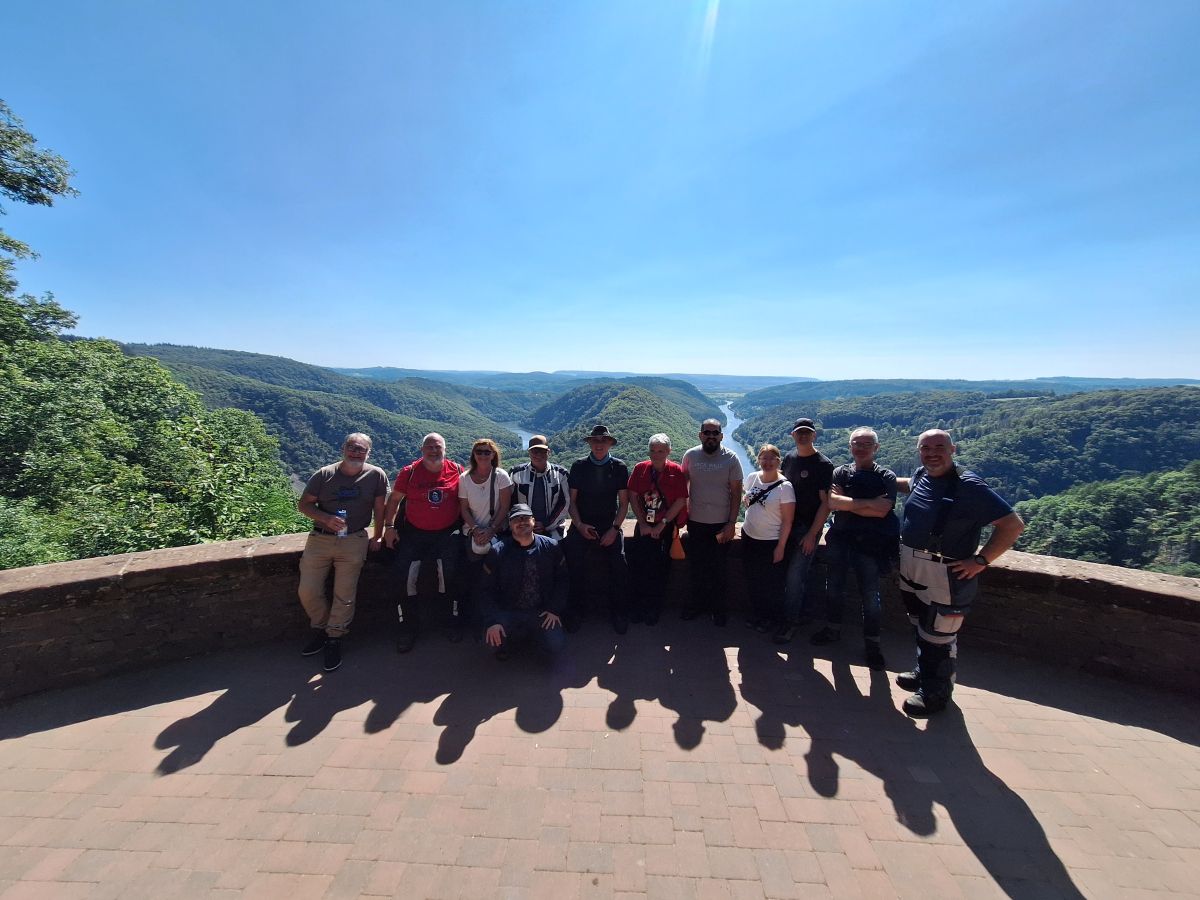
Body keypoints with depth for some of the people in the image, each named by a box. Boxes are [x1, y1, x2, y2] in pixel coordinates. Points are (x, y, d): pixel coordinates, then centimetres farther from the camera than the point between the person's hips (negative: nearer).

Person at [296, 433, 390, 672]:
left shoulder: (376, 475, -6)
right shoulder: (324, 474, -2)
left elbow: (380, 509, 0)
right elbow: (303, 504, 1)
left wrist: (377, 538, 3)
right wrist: (326, 518, -16)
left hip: (354, 542, -2)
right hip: (320, 539, 2)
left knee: (345, 596, 3)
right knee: (308, 592, 3)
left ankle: (334, 640, 22)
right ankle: (321, 629, 29)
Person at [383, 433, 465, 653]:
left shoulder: (457, 471, -5)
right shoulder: (409, 472, -5)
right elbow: (394, 499, 4)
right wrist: (389, 526, -3)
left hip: (447, 533, -1)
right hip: (414, 533, 1)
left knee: (449, 576, -5)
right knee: (405, 578, -3)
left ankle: (455, 620, 18)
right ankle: (408, 626, 16)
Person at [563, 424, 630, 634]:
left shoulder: (619, 467, 1)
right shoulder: (579, 466, 3)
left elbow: (623, 502, 2)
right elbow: (572, 500, 5)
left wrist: (615, 528, -8)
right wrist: (579, 525, -9)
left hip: (610, 527, 0)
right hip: (582, 526, 1)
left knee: (617, 570, -13)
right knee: (576, 569, -12)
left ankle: (618, 613, 9)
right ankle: (576, 611, 9)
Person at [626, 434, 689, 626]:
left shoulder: (676, 471, -6)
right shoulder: (640, 468, 0)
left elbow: (681, 500, -9)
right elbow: (632, 497, 0)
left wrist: (662, 524, -11)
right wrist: (642, 523, -6)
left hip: (666, 528, -2)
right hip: (643, 526, 2)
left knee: (660, 570, 2)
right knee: (637, 567, 0)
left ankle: (654, 610, 20)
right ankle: (636, 609, 17)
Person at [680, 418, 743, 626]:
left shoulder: (730, 458, -7)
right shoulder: (690, 456, -3)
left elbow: (736, 493, -4)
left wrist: (731, 523, -8)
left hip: (721, 524, -2)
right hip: (695, 522, 2)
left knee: (717, 569, 9)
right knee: (695, 566, 12)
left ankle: (717, 607, 29)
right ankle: (698, 602, 34)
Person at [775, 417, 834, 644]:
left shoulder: (823, 464, -11)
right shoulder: (790, 457, 6)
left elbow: (826, 503, -13)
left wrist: (812, 534, -16)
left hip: (809, 527, -5)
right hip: (788, 524, 5)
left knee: (795, 576, -5)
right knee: (797, 574, 15)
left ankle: (791, 622, 11)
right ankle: (797, 613, 31)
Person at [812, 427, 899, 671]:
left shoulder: (886, 477, -3)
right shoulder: (840, 473, 4)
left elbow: (882, 510, -17)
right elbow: (832, 502, -11)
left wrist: (848, 502, -12)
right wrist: (867, 503, -14)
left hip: (870, 543, -3)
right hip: (840, 539, 3)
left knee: (870, 595, 5)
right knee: (834, 588, 14)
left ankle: (872, 644, 23)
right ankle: (833, 630, 32)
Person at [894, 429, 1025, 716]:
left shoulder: (968, 485, -17)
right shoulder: (921, 475, 3)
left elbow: (1013, 524, -16)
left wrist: (980, 560, -17)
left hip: (945, 574, -7)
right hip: (911, 567, 7)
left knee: (938, 637, 6)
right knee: (921, 628, 23)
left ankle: (935, 693, 26)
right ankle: (924, 673, 44)